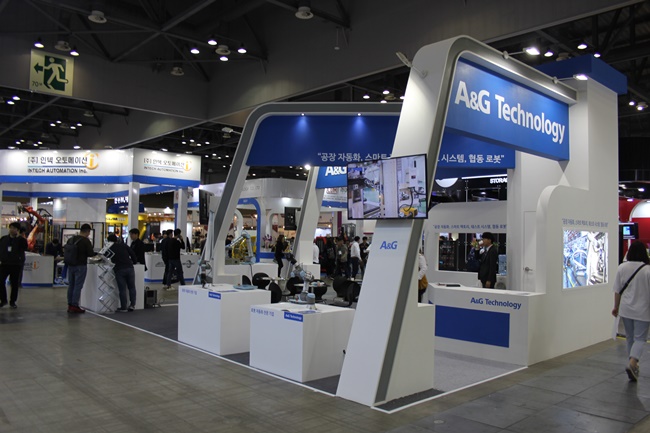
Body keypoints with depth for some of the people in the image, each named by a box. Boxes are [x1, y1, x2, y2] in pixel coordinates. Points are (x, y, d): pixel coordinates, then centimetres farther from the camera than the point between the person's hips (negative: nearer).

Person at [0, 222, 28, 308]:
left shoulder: (21, 240, -2)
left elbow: (25, 248, -19)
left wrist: (19, 238, -23)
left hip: (16, 265, -2)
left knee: (15, 284, 4)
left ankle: (12, 301, 14)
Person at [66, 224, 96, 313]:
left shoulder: (70, 239, 8)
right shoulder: (86, 241, -13)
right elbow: (90, 253, -15)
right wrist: (96, 253, 5)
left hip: (70, 265, 7)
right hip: (80, 266, -7)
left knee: (71, 285, 13)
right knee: (78, 286, -2)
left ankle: (70, 305, 18)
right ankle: (75, 306, 0)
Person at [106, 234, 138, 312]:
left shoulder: (109, 248, 8)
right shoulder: (123, 245, 11)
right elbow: (133, 254, 9)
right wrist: (134, 261, 24)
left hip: (119, 270, -1)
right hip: (129, 268, 1)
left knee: (122, 289, 3)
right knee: (132, 288, 11)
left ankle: (123, 307, 6)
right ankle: (132, 304, 7)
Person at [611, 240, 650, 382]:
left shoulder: (622, 267, -5)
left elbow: (617, 290, 1)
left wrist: (616, 307, 13)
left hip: (626, 309, 4)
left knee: (630, 337, 16)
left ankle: (633, 366, 25)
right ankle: (632, 363, -16)